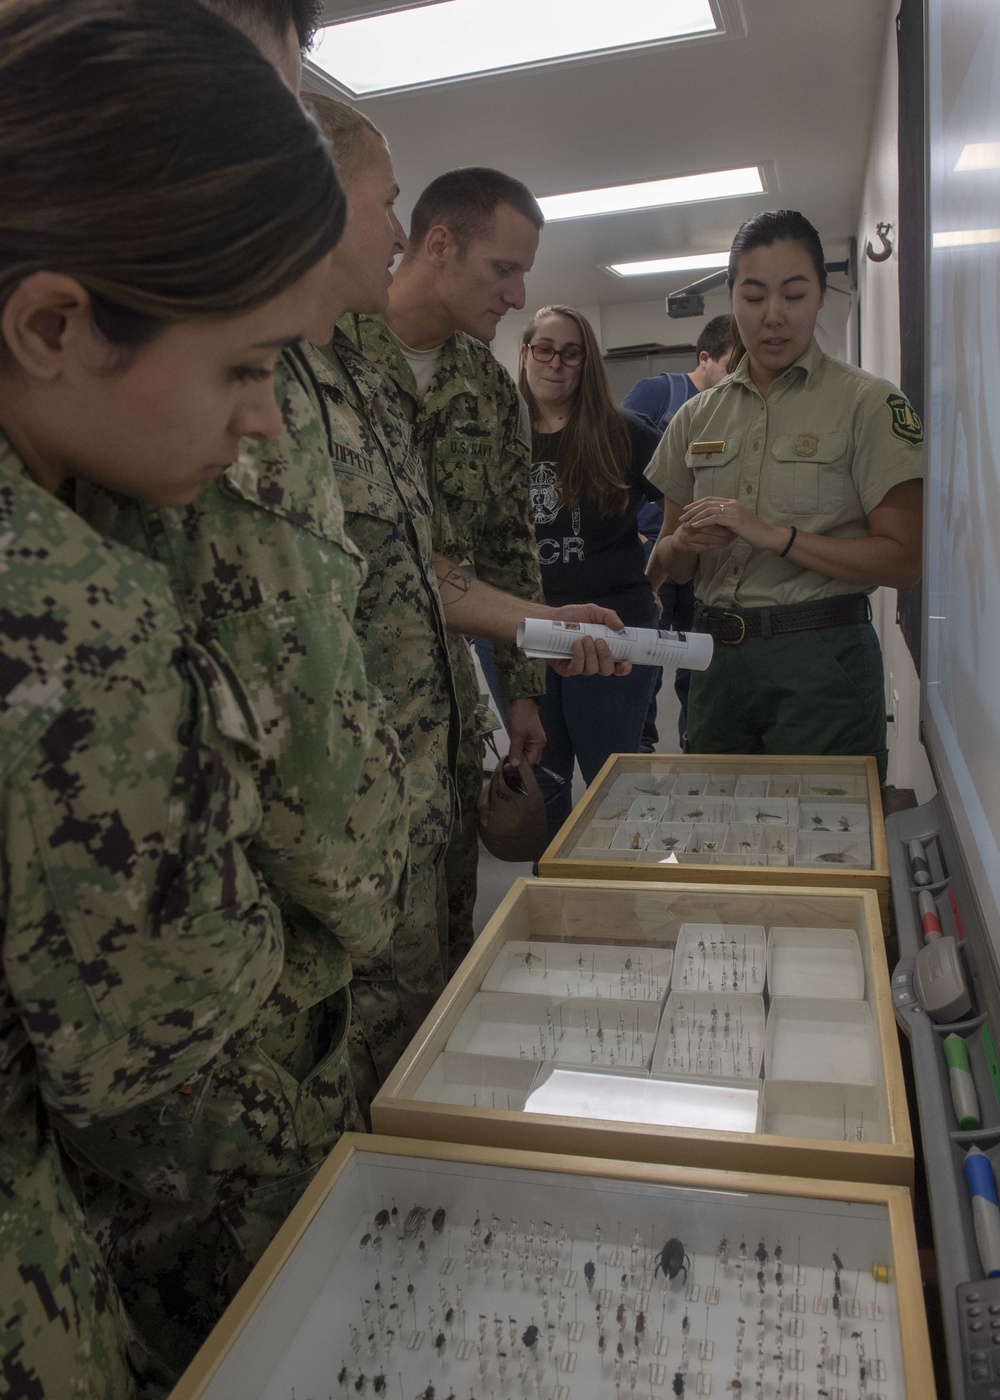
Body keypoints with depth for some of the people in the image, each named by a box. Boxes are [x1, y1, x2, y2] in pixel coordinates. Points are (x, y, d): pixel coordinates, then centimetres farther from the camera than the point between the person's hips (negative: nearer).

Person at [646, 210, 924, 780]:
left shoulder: (868, 402, -2)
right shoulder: (698, 416, 10)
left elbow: (904, 560, -9)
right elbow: (665, 561, 13)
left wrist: (776, 535, -17)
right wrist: (686, 542, -9)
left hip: (822, 656, -4)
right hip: (718, 657, 4)